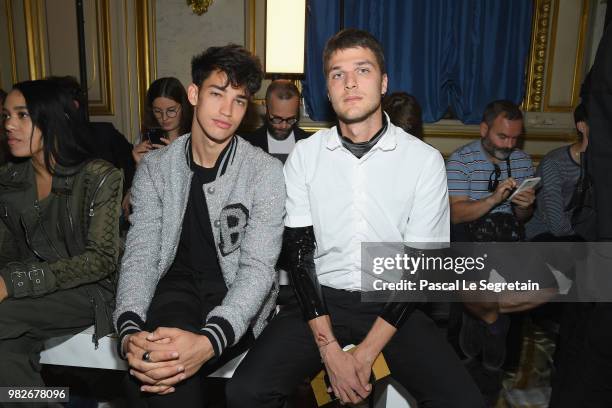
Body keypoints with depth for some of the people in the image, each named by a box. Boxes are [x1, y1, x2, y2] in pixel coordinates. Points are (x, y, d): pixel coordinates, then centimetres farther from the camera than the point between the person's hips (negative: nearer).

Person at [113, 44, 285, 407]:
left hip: (236, 297, -2)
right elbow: (141, 255, -5)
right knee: (157, 360, -29)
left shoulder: (266, 171, -8)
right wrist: (129, 330, -25)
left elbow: (257, 267, -17)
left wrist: (208, 341, -34)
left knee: (171, 367, -28)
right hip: (178, 286, 2)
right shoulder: (155, 167, 2)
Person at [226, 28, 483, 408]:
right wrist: (330, 351, -14)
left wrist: (367, 351, -13)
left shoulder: (425, 160, -5)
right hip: (320, 300, 1)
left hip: (392, 305, 0)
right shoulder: (304, 155, -1)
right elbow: (299, 251, -4)